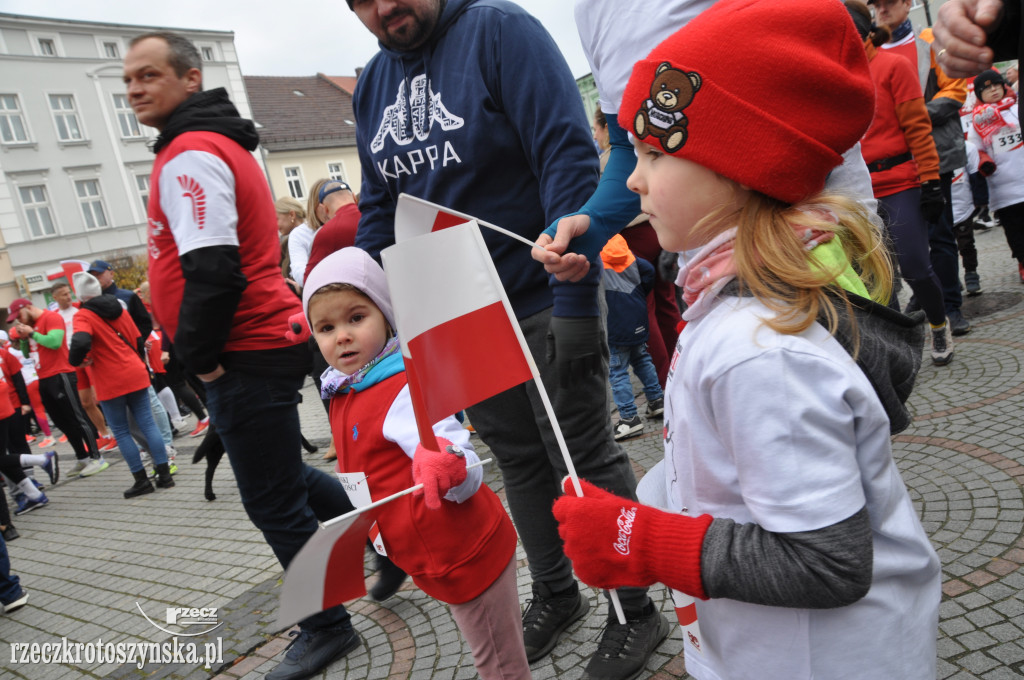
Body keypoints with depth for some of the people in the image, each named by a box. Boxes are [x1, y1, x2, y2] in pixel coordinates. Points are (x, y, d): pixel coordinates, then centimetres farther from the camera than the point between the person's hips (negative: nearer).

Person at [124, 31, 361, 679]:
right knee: (280, 476, 24)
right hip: (267, 340, 10)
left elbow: (210, 269, -25)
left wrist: (199, 354, -12)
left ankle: (328, 627, 18)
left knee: (274, 500, 2)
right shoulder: (220, 143, 18)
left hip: (245, 353, -10)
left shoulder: (190, 155, -15)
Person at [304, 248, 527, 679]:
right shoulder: (344, 395, 5)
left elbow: (468, 480, -33)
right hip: (438, 560, 9)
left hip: (467, 557, -9)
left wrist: (447, 467, -53)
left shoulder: (407, 390, -24)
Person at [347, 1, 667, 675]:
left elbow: (568, 157, -19)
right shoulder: (372, 84, 10)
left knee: (586, 458, 3)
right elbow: (377, 207, 15)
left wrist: (576, 302, -24)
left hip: (543, 302, -6)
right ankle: (555, 594, 36)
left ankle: (636, 612, 22)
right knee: (520, 460, 17)